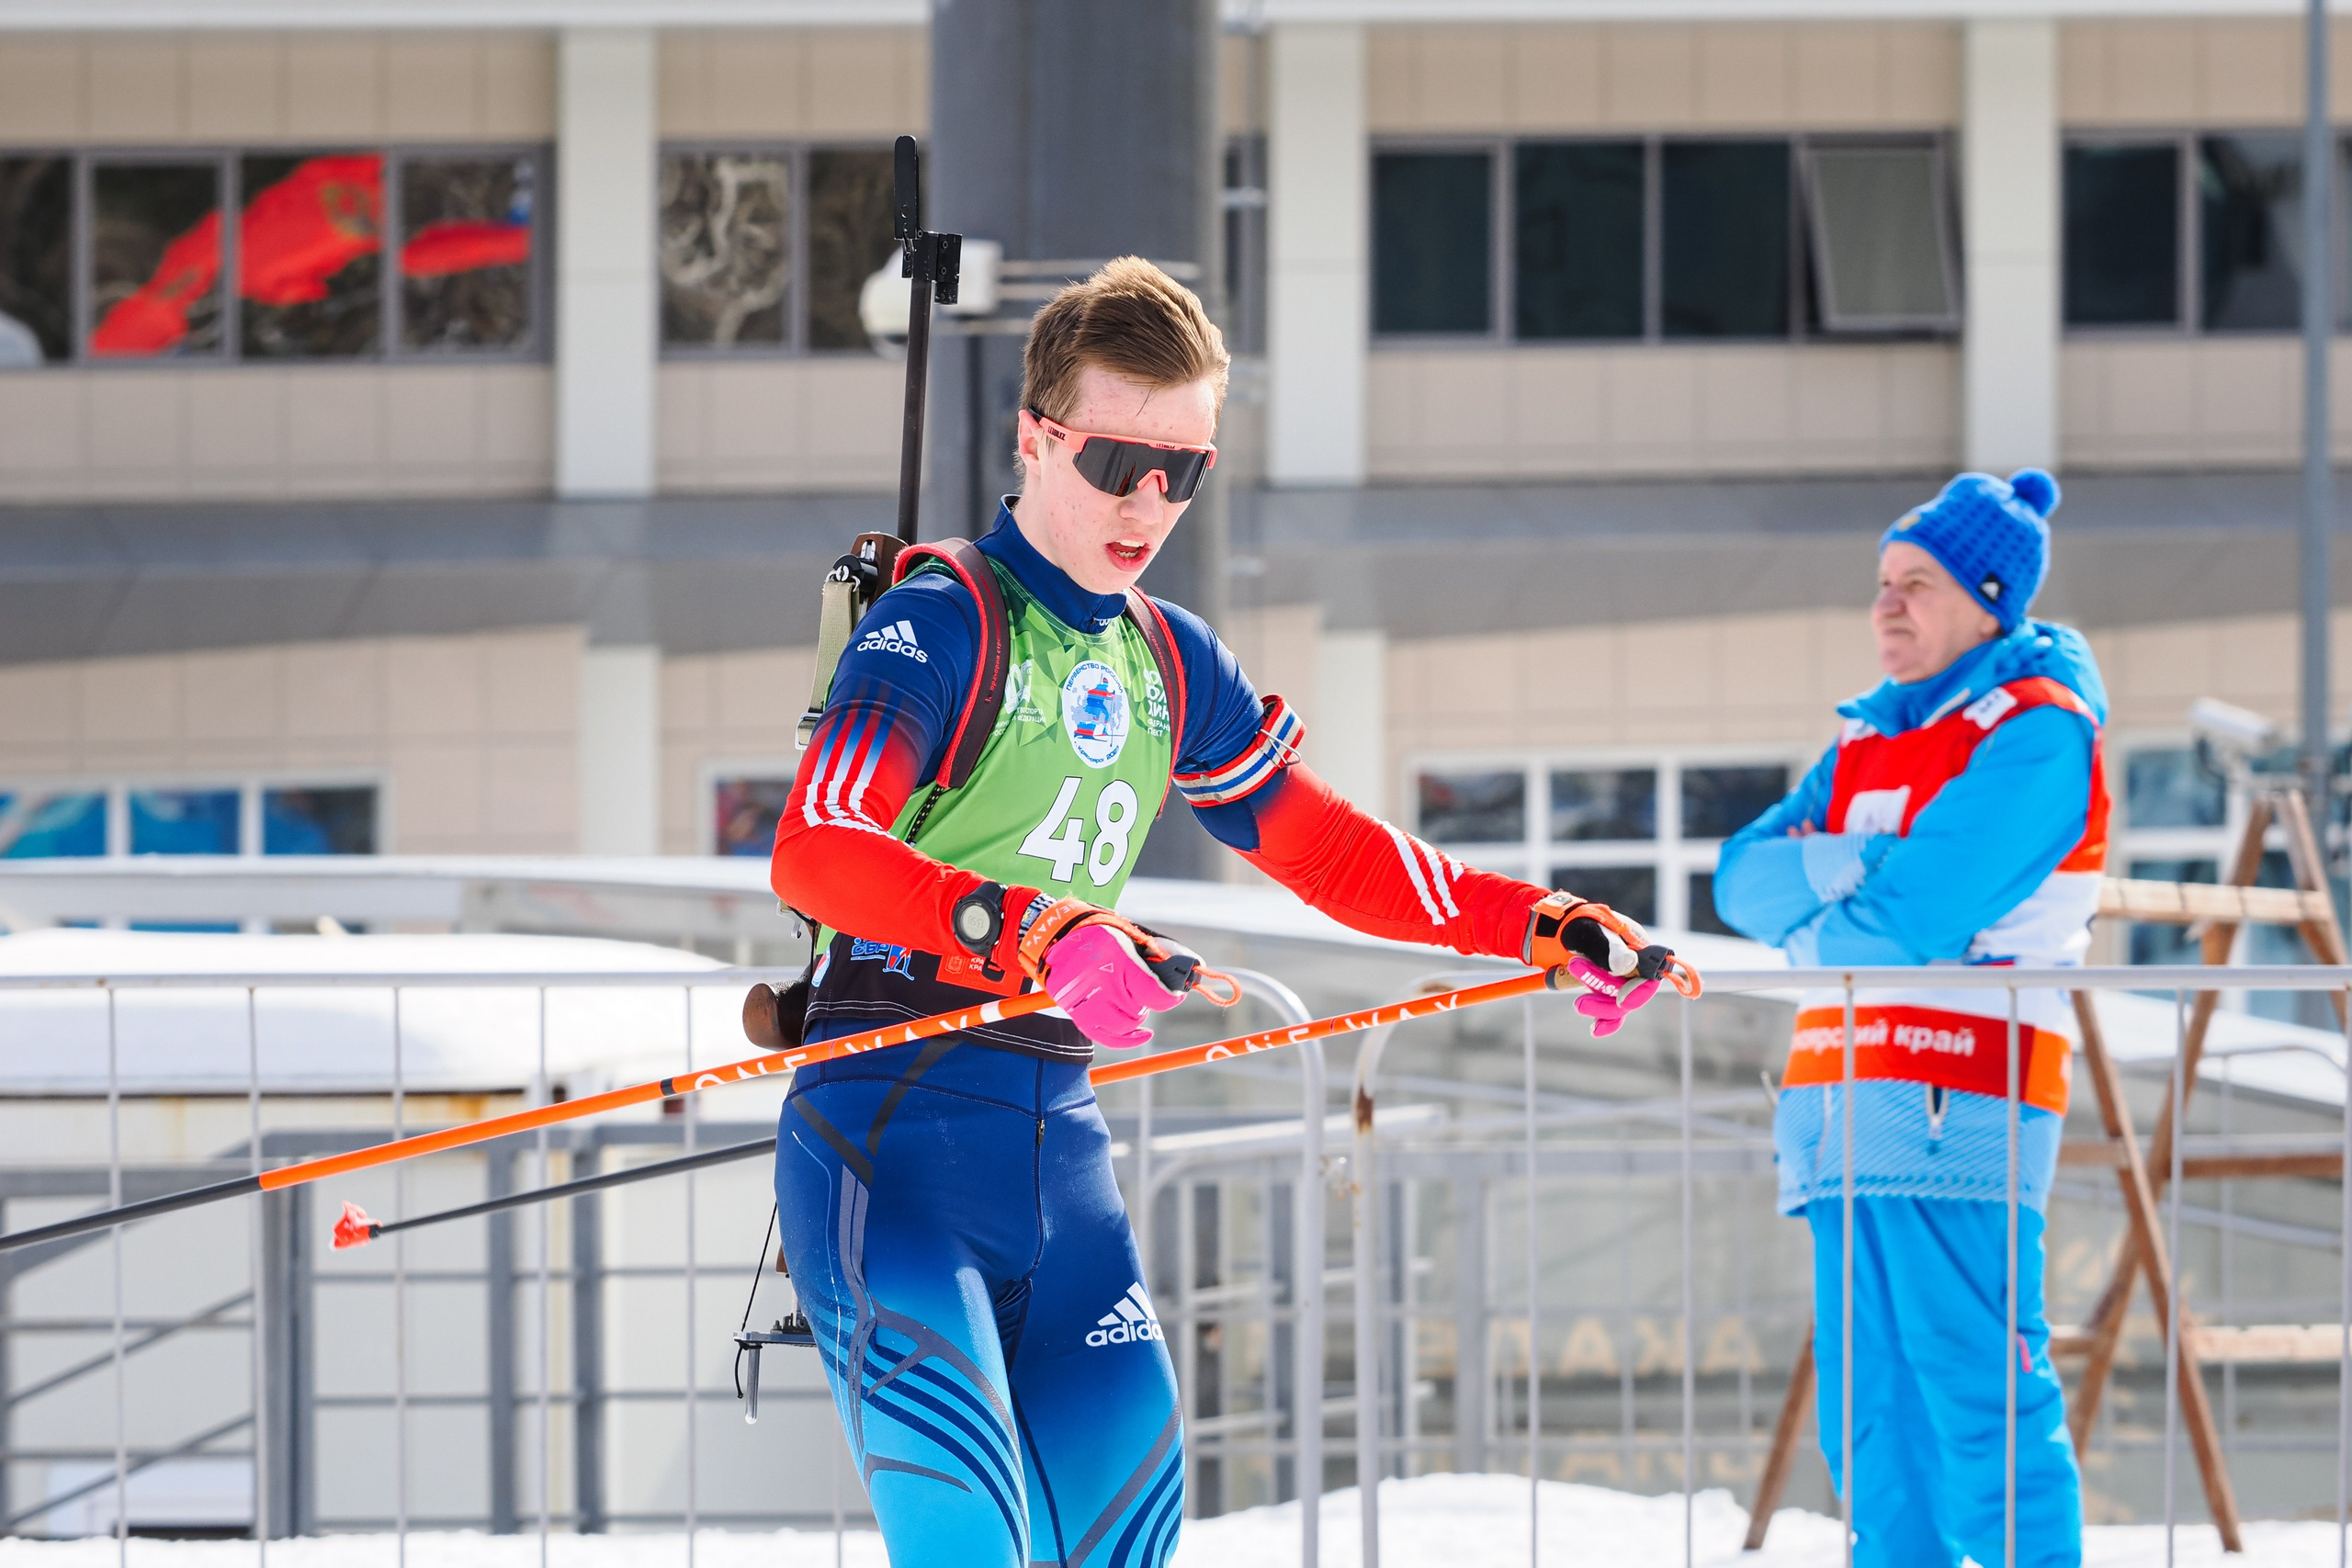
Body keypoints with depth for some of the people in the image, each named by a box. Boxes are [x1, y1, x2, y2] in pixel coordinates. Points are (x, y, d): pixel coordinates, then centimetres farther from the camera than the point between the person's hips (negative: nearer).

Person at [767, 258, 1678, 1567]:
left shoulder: (1170, 667, 16)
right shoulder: (938, 626, -7)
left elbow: (1333, 854, 25)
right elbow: (816, 852, -22)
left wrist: (1553, 927, 14)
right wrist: (1036, 937, -36)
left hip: (1058, 1137, 7)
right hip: (894, 1129, -7)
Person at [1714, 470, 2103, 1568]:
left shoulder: (2037, 733, -3)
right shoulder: (1870, 740, 23)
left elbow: (1917, 913, -14)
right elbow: (1745, 880, 11)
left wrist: (1806, 931, 4)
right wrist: (1850, 864, -8)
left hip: (1955, 1108, -8)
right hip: (1846, 1105, 8)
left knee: (1974, 1404, -13)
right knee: (1870, 1422, 7)